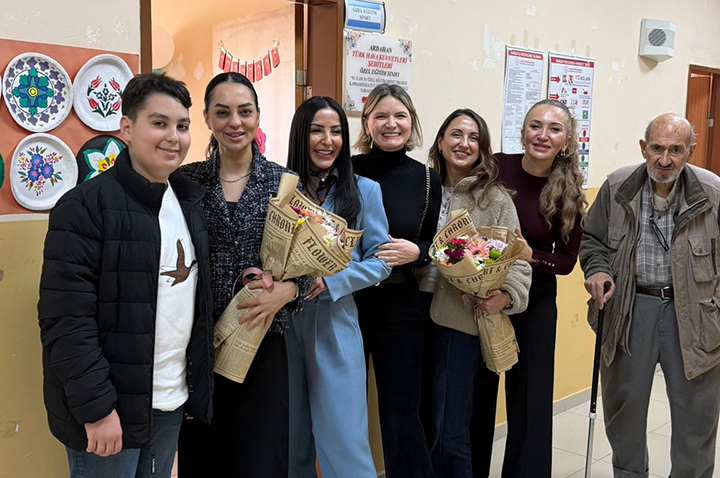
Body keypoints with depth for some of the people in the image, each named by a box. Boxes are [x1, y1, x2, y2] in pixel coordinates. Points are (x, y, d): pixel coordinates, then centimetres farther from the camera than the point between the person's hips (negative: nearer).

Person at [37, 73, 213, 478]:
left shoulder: (188, 202, 8)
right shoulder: (86, 206, -15)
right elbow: (66, 318, -19)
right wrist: (96, 407, -19)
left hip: (172, 404, 7)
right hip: (107, 412, -6)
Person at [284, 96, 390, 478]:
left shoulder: (364, 191, 2)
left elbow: (380, 260, -1)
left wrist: (330, 282, -14)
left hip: (336, 324, -1)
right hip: (283, 322, 2)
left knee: (343, 435, 1)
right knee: (290, 430, 14)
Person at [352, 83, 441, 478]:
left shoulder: (427, 179, 1)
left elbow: (431, 248, 8)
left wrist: (415, 252, -13)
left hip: (399, 306, 1)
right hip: (344, 301, 0)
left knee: (401, 416, 8)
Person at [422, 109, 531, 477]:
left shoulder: (495, 199, -3)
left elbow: (516, 257, -8)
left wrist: (507, 295, -24)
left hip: (463, 321, -4)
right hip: (424, 316, 5)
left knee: (449, 436, -2)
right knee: (430, 424, 16)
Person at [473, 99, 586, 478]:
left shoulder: (569, 194, -9)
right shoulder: (495, 167, -10)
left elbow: (567, 260, -4)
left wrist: (530, 255, -22)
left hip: (535, 300, 0)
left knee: (530, 397, 8)